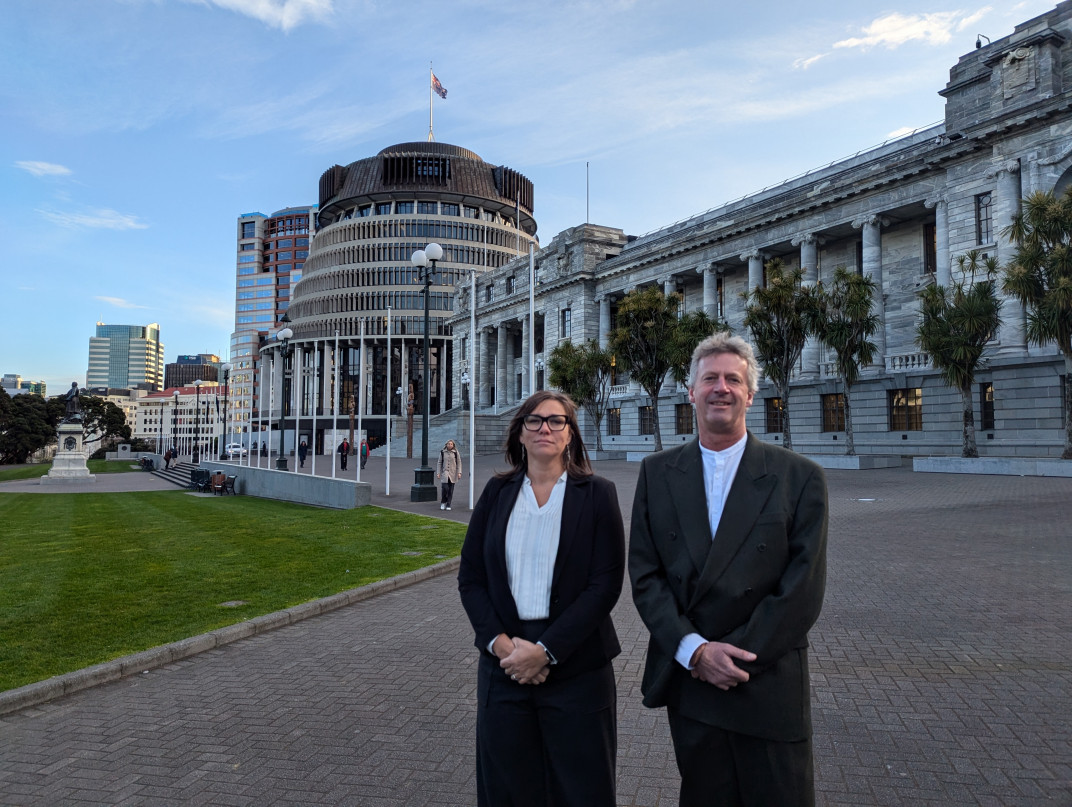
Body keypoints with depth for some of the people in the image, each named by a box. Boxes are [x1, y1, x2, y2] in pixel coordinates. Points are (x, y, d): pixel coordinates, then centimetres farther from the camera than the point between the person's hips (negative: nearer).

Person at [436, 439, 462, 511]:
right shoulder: (442, 452, 3)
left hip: (453, 473, 0)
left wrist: (459, 473, -5)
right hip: (445, 472, 0)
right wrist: (438, 473, 2)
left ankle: (448, 505, 13)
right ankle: (443, 502, 8)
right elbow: (439, 463, 8)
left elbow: (459, 463, 3)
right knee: (445, 488, -14)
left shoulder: (455, 453, 1)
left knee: (451, 490, 2)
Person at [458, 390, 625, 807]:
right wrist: (500, 643, -11)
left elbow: (606, 583, -9)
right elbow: (470, 577, 4)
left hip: (576, 668, -2)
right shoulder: (497, 492, 5)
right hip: (503, 663, 3)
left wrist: (545, 650, -15)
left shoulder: (597, 493, -3)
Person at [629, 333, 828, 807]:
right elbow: (645, 575, 0)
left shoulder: (799, 478, -4)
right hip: (687, 683, 2)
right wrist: (695, 651, -11)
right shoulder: (657, 473, 3)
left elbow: (803, 589, -8)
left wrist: (734, 658, -11)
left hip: (769, 688, -2)